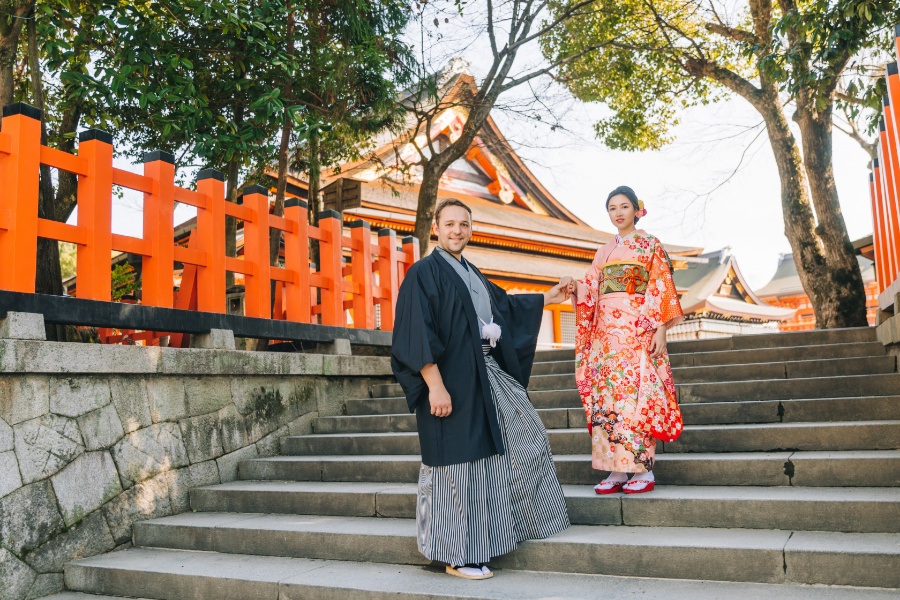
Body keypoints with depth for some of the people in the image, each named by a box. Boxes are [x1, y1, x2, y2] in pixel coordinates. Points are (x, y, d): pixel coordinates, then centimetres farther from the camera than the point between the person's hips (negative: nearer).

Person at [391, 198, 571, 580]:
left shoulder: (470, 272, 17)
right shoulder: (424, 273, -10)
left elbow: (501, 303, 31)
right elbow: (416, 334, -18)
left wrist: (546, 299, 32)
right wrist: (435, 385, -24)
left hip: (489, 374, 9)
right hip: (453, 379, -9)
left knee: (524, 435, 16)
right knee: (457, 462, -2)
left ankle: (529, 517, 35)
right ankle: (457, 556, 12)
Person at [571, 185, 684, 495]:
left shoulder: (650, 245, 4)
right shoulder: (604, 251, 18)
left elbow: (661, 289, -3)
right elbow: (591, 291, 14)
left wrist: (660, 329, -12)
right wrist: (576, 288, -8)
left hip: (637, 330, -5)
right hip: (606, 331, 5)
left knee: (636, 393, -9)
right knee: (607, 396, 1)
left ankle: (644, 469, -2)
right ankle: (617, 469, 6)